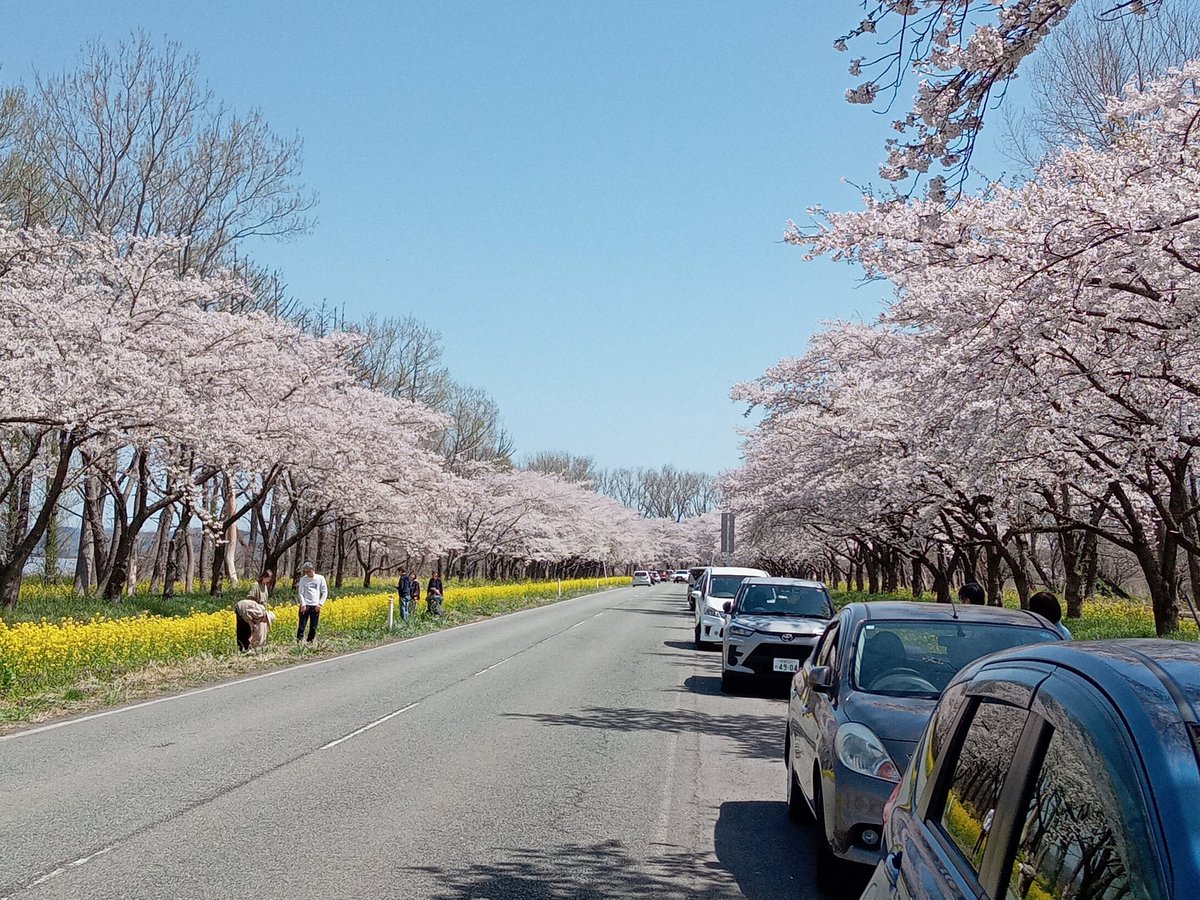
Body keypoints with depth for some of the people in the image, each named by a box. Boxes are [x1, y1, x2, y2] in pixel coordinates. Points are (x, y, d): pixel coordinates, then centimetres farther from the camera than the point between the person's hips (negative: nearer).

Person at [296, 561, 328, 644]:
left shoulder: (320, 578, 2)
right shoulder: (303, 579, 2)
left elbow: (325, 592, 5)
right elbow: (301, 593, 1)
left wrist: (320, 604, -4)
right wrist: (303, 604, -11)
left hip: (315, 606, 1)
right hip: (305, 606, -1)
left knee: (313, 628, 4)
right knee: (302, 626, -4)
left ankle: (310, 643, 12)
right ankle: (298, 643, -2)